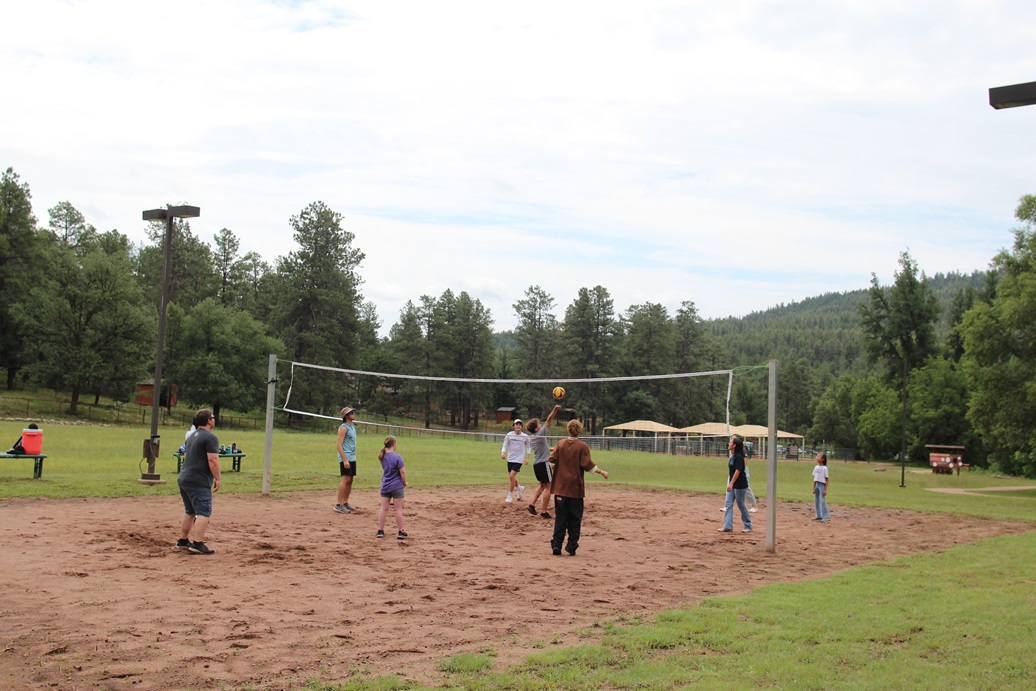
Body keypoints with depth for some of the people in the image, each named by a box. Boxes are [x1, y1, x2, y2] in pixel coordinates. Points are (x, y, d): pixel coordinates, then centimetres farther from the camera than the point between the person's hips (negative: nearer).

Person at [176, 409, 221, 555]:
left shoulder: (192, 436, 19)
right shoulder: (210, 437, -11)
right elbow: (213, 460, -20)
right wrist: (217, 478, -11)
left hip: (183, 478, 10)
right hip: (199, 482, -9)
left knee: (190, 512, 19)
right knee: (204, 513, -10)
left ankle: (183, 541, 25)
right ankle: (198, 544, -17)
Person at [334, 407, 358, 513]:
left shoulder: (353, 427, 17)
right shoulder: (343, 428, -10)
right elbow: (339, 445, -15)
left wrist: (353, 457, 16)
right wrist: (345, 460, -21)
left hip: (352, 458, 9)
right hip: (345, 458, -9)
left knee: (350, 480, 9)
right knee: (345, 480, -12)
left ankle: (345, 503, 15)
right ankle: (339, 505, -10)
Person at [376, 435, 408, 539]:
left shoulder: (382, 456, 2)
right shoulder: (397, 457, -17)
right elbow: (402, 472, -14)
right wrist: (404, 483, 0)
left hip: (385, 486, 5)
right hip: (396, 486, -5)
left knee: (384, 508, 9)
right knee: (398, 509, 3)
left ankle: (380, 530, 12)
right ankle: (400, 532, 8)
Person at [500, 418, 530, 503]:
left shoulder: (525, 437, -5)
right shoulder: (509, 435, -4)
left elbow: (528, 447, 8)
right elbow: (505, 445, -1)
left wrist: (527, 458, 1)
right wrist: (503, 453, -21)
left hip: (519, 459, -3)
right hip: (510, 459, 3)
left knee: (512, 476, -15)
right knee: (511, 477, 10)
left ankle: (510, 496, -2)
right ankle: (520, 488, 40)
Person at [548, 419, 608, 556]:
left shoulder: (561, 444, 2)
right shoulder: (583, 446, -6)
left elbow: (552, 459, 0)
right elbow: (588, 465, -11)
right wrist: (601, 472, 0)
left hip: (560, 487, 2)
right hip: (575, 488, -2)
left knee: (560, 517, 7)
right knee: (575, 519, 6)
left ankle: (556, 545, 1)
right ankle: (571, 547, 5)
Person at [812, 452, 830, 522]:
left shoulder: (824, 468, -12)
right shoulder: (816, 467, 7)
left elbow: (827, 479, -11)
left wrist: (825, 489, -14)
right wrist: (814, 488, 9)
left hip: (822, 485, -7)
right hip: (816, 485, 7)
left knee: (822, 501, -10)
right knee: (816, 501, 11)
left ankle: (826, 517, -9)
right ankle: (819, 516, 21)